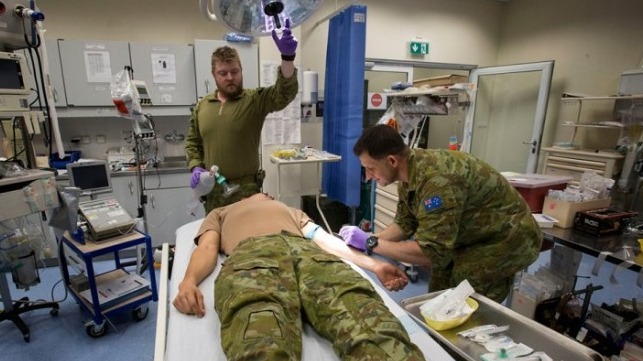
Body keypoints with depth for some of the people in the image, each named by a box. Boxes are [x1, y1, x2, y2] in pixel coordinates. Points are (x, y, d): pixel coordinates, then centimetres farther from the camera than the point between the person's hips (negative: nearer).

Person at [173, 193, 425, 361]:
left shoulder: (291, 211, 46)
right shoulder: (219, 214, 42)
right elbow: (207, 248, 20)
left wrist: (374, 264, 14)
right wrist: (189, 282, -5)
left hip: (308, 251, 2)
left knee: (370, 324, -32)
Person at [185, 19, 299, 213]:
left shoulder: (255, 100, -6)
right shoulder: (202, 106, 7)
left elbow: (285, 92, -22)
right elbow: (192, 142, 15)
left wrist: (287, 57, -37)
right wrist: (196, 167, -2)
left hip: (246, 190, -4)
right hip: (212, 191, 4)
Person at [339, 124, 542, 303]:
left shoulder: (437, 179, -37)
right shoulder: (410, 171, -9)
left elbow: (432, 253, -36)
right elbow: (405, 223, 1)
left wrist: (371, 244, -29)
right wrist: (365, 240, -11)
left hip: (506, 239, -8)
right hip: (473, 236, 8)